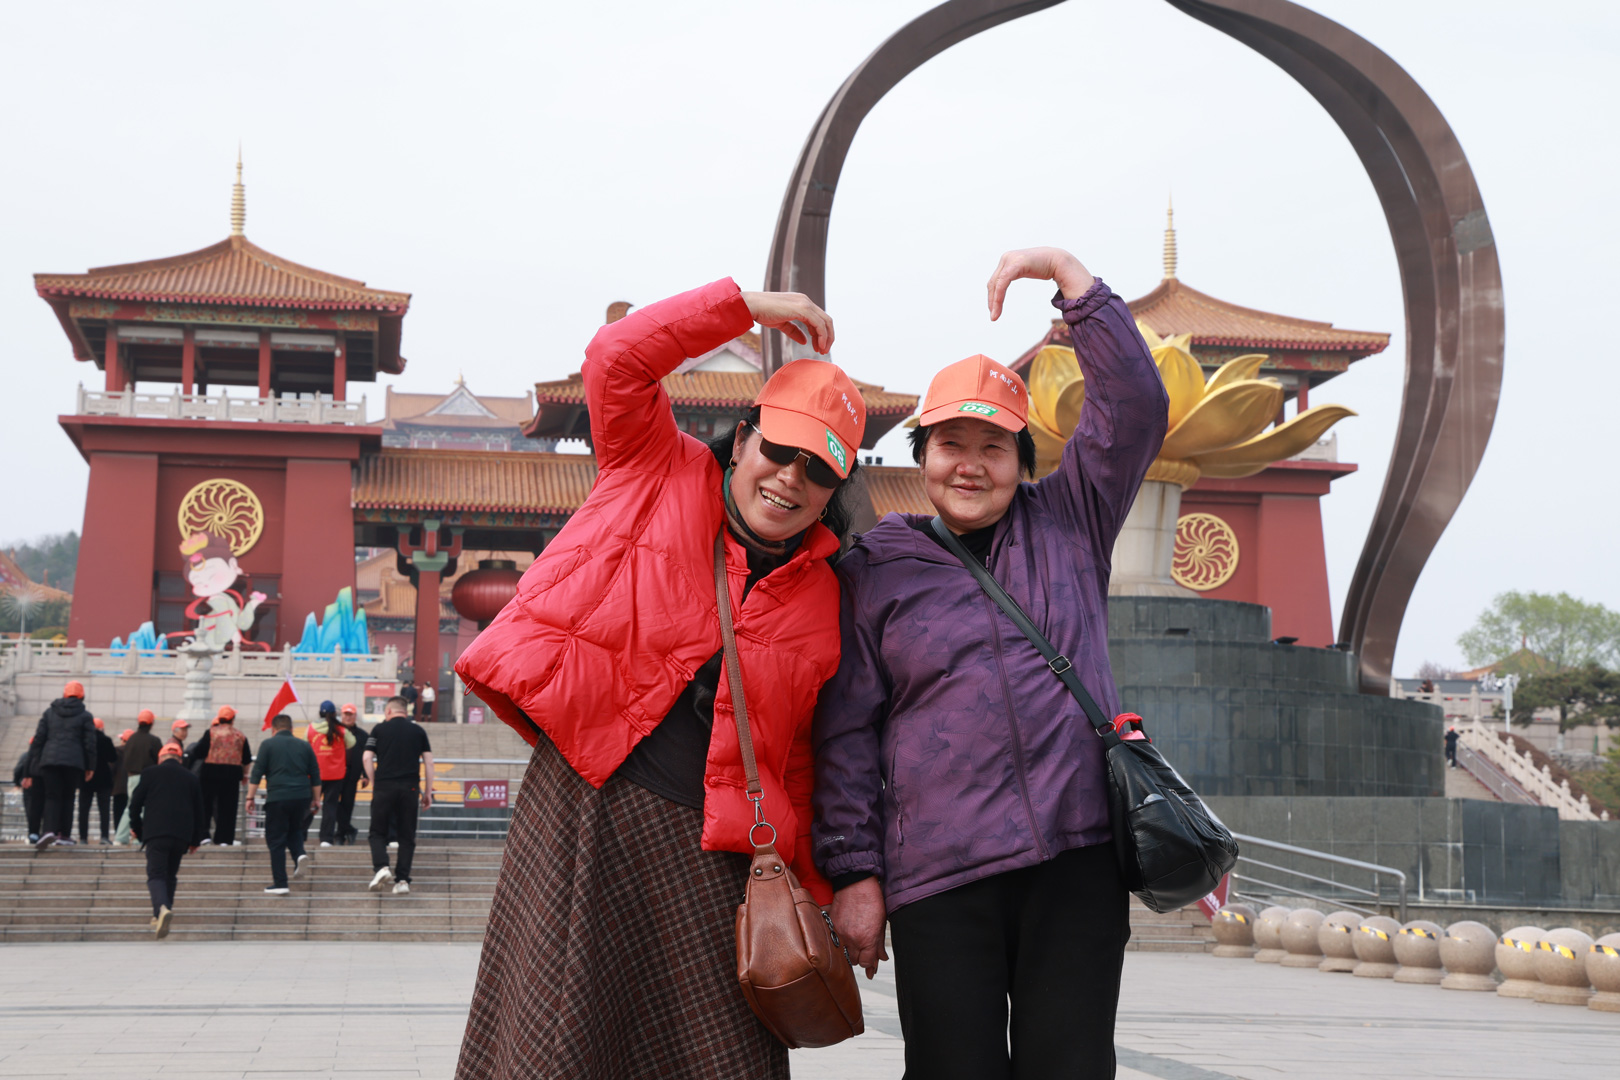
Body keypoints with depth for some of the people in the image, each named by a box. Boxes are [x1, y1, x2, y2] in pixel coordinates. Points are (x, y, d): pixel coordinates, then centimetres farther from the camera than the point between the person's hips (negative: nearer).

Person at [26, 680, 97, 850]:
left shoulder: (49, 712, 12)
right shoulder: (84, 715, 5)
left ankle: (49, 830, -19)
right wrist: (90, 766, 8)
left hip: (50, 760, 2)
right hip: (74, 762, -1)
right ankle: (64, 834, 7)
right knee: (68, 797, 9)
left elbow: (39, 738, 9)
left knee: (52, 797, 2)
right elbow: (90, 743, 2)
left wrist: (36, 761, 14)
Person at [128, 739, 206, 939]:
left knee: (156, 874, -7)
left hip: (156, 832, -3)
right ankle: (160, 916, 17)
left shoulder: (150, 773, 6)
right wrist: (195, 839, 22)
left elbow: (135, 803, 5)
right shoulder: (192, 778, 14)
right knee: (170, 875, 17)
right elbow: (199, 812, 15)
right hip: (182, 836, 3)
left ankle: (162, 908, -33)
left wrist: (136, 826, 21)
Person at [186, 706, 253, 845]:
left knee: (205, 803, 8)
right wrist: (244, 774, 25)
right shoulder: (240, 735, 6)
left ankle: (203, 834, 1)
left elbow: (199, 752, -6)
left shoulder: (211, 732, -3)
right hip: (232, 774, 2)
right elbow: (247, 759, 12)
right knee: (228, 806, 6)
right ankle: (224, 838, 4)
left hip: (211, 771, -2)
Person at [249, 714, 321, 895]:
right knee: (295, 828, 27)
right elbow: (315, 775, 15)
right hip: (302, 797, 4)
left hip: (278, 797, -4)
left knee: (276, 841, 3)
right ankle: (299, 853, -1)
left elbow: (257, 773, -2)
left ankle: (280, 884, 1)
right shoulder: (304, 745, 13)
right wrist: (316, 799, 22)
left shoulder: (268, 744, 3)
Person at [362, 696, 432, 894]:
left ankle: (381, 867, -13)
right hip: (409, 788, 1)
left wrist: (374, 783, 9)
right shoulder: (418, 731, 11)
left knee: (378, 832, 10)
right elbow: (428, 762, 7)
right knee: (407, 836, 7)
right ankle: (402, 880, 2)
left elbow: (367, 759, 1)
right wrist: (428, 791, 11)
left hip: (384, 787, -1)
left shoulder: (380, 729, 7)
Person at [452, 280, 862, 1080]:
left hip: (704, 843, 3)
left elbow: (801, 760, 15)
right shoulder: (658, 471, 9)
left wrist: (811, 890, 11)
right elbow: (616, 360, -1)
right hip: (583, 799, -3)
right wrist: (749, 306, 1)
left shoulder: (820, 599, 13)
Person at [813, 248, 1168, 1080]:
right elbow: (846, 732, 7)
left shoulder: (1067, 525, 14)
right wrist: (853, 873, 1)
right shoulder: (875, 570, 9)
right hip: (938, 880, -1)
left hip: (1078, 858, 1)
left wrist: (1066, 273, 1)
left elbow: (1134, 403, 6)